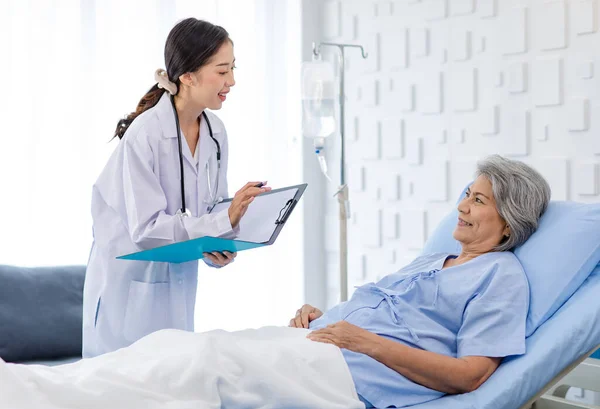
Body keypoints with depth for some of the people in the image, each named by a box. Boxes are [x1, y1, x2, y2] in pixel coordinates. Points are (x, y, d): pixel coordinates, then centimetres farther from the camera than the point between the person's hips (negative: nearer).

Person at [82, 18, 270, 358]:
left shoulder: (215, 132, -2)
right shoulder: (144, 134, -21)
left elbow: (214, 208, 6)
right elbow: (147, 228, -23)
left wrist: (222, 247, -15)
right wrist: (226, 220, -28)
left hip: (178, 278, 6)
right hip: (132, 280, -6)